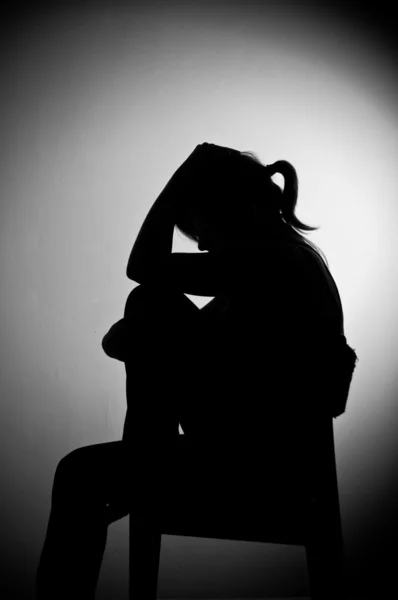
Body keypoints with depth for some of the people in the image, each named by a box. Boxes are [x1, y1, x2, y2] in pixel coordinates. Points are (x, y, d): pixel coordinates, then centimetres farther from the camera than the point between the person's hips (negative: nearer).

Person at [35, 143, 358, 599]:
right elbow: (207, 333, 11)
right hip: (261, 434, 9)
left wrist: (186, 174, -14)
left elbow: (143, 267, -19)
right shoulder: (280, 253, 7)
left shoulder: (267, 261, -22)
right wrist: (133, 337, -3)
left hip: (260, 459, -9)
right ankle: (145, 459, 18)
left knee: (81, 476, -5)